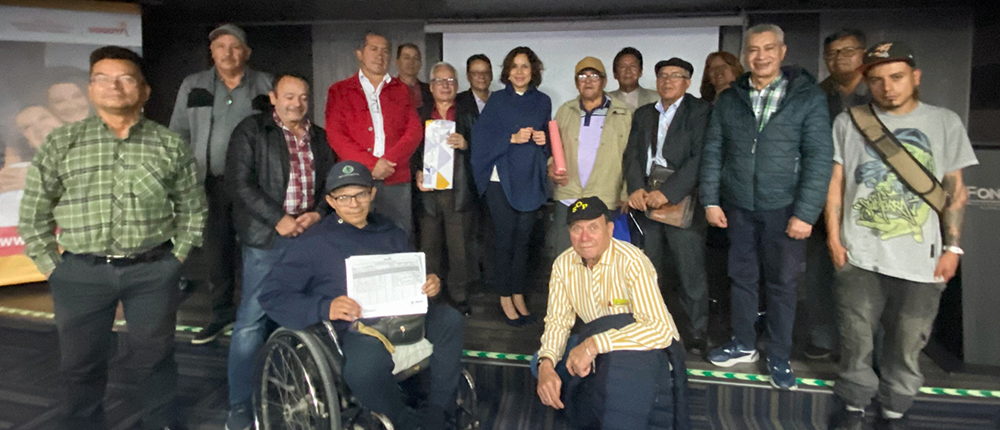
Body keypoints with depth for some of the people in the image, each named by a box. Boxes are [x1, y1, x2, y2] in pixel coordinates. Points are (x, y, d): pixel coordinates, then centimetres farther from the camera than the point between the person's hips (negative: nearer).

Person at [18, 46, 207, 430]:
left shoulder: (170, 145, 2)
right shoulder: (61, 143, 3)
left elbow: (192, 207, 9)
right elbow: (33, 212, 7)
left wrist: (175, 257, 4)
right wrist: (51, 266, 3)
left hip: (152, 271, 0)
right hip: (80, 273, 1)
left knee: (153, 358, 12)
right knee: (81, 363, 13)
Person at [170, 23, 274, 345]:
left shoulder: (266, 86, 4)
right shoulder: (193, 86, 9)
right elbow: (178, 134, 10)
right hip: (211, 182, 2)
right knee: (216, 250, 8)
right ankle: (222, 313, 23)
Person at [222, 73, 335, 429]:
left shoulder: (319, 138, 15)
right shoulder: (251, 131, 1)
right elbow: (239, 182, -7)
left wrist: (318, 213, -4)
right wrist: (278, 219, -13)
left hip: (310, 234, 4)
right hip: (267, 237, -4)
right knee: (251, 318, -3)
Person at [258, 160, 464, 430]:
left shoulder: (391, 233, 19)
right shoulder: (315, 243, 5)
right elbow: (271, 295, -2)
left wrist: (431, 284, -1)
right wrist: (325, 308, -18)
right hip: (357, 325, -4)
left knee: (450, 319, -25)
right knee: (364, 369, -37)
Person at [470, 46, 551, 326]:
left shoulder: (543, 102, 12)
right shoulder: (497, 100, 3)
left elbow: (550, 141, 17)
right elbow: (482, 136, -5)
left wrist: (543, 140, -5)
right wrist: (513, 138, -16)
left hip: (530, 179, 3)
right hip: (501, 177, -3)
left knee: (523, 237, 5)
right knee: (505, 237, -1)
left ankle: (518, 295, 18)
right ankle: (505, 297, 12)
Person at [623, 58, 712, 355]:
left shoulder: (700, 111, 1)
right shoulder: (643, 114, 17)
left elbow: (699, 158, -10)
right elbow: (632, 154, 8)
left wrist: (667, 192, -18)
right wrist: (636, 188, -10)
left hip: (682, 203, -4)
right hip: (646, 203, 4)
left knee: (691, 273, -1)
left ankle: (696, 333, 14)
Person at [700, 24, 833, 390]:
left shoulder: (808, 96, -4)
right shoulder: (728, 99, 5)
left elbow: (820, 158, -8)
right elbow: (713, 152, 6)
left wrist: (806, 213, -14)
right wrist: (710, 200, -1)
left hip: (784, 209, -2)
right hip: (738, 207, 3)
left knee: (782, 283, 6)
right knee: (741, 278, 13)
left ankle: (779, 357, 22)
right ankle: (743, 345, 30)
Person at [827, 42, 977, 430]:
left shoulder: (945, 122, 6)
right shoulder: (848, 122, 4)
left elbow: (955, 189, 7)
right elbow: (835, 183, 5)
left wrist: (952, 246, 2)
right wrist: (834, 235, 0)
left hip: (920, 259, 0)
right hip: (858, 255, 0)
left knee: (907, 344, 9)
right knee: (856, 339, 7)